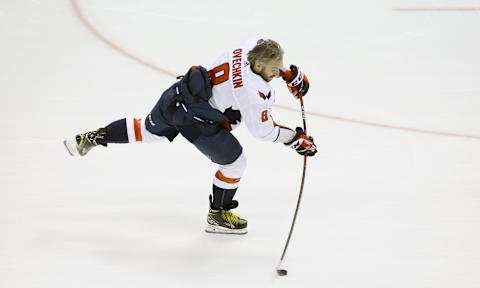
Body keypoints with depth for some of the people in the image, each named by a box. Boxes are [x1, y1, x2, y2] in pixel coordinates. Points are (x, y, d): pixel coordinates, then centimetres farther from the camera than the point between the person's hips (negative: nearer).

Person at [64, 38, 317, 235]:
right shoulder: (252, 92, -26)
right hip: (195, 118, -8)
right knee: (234, 163, 9)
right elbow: (263, 131, -13)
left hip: (179, 93, 8)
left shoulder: (256, 45, -7)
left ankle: (93, 138, 36)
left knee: (147, 129, 32)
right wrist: (295, 139, -7)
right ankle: (218, 216, 25)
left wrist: (290, 73, 17)